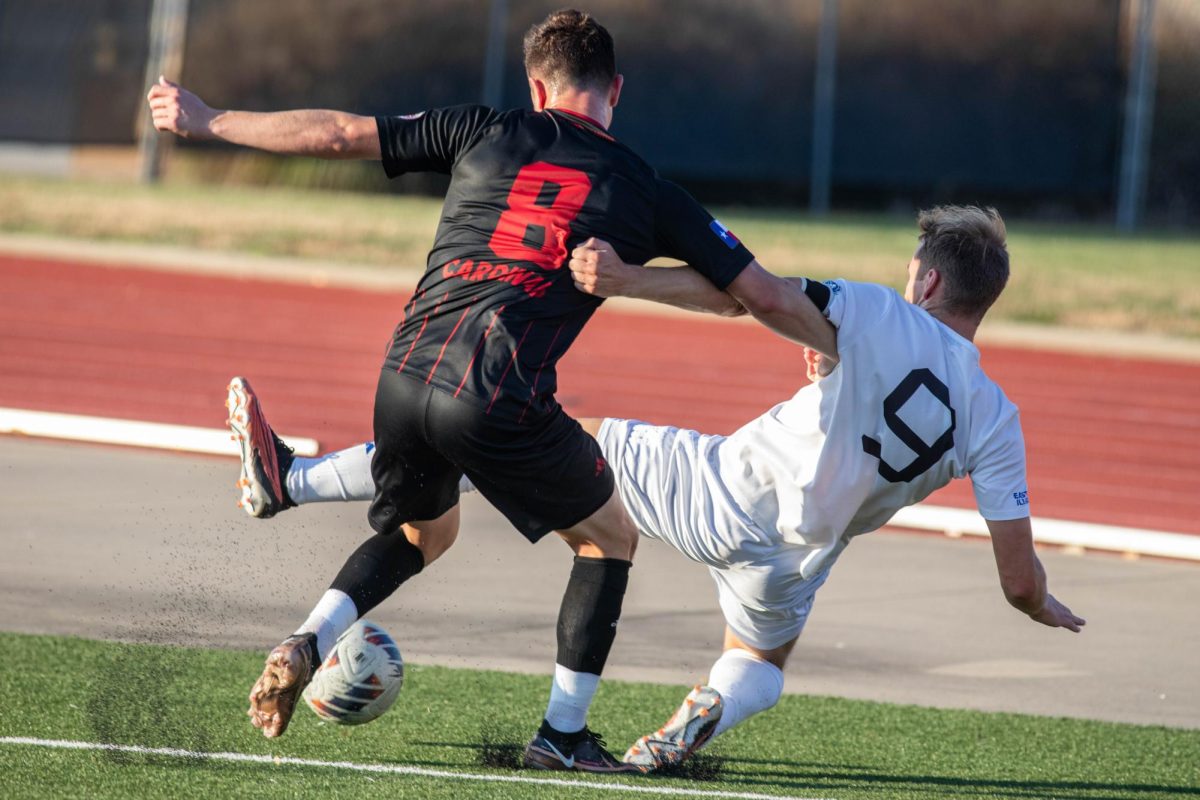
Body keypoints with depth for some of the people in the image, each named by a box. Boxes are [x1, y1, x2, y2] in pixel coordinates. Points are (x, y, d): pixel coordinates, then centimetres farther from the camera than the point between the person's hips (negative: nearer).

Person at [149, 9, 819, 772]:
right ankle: (564, 731, 18)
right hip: (502, 403, -3)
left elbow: (336, 133, 15)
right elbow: (765, 296, 13)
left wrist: (207, 121, 26)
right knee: (610, 537, 22)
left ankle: (307, 644, 9)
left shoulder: (487, 133, 13)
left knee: (421, 532, 32)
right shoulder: (648, 192, 10)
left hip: (404, 378, 4)